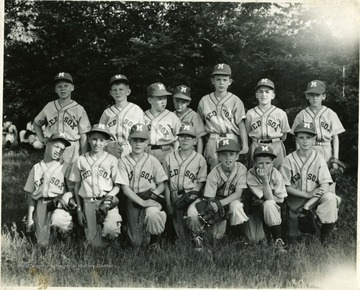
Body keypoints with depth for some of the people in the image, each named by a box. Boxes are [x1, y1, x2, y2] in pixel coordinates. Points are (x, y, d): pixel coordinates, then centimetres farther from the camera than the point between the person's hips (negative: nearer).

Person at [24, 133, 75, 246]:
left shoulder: (65, 167, 4)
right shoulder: (37, 168, 11)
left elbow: (71, 189, -1)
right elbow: (31, 195, 12)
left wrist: (66, 198, -22)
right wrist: (30, 217, 7)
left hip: (59, 204, -1)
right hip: (40, 206, 1)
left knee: (58, 219, -30)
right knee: (43, 243, -4)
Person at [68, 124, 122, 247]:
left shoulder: (112, 160, 5)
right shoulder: (80, 160, 11)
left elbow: (117, 186, 4)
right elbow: (76, 186, 15)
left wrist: (109, 198, -14)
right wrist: (79, 209, 11)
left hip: (107, 201, -2)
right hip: (88, 203, 2)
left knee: (110, 229, -32)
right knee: (95, 244, -2)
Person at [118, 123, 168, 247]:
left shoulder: (153, 161, 4)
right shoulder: (124, 161, 1)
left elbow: (161, 185, 7)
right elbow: (125, 188, -7)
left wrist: (153, 194, -15)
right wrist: (142, 202, -19)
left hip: (151, 198, 0)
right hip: (133, 199, 1)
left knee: (152, 214, -37)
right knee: (137, 243, -10)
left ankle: (154, 238, -5)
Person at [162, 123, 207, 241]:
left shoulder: (200, 159, 4)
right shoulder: (169, 158, 9)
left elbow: (201, 182, 4)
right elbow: (166, 182, 9)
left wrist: (192, 194, -13)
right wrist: (168, 203, 4)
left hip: (192, 197, -2)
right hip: (175, 197, 2)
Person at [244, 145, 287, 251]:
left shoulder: (276, 175, -15)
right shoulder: (250, 175, -20)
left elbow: (280, 199, -11)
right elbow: (269, 197, -23)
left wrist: (263, 200, -18)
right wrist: (264, 180, -35)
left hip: (273, 210, 0)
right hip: (255, 209, 0)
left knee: (268, 204, -36)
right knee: (254, 238, -16)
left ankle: (278, 240, -26)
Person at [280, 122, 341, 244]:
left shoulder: (319, 158, -2)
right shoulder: (289, 160, -4)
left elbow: (325, 186, -10)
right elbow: (286, 187, -6)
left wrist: (307, 205, -24)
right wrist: (307, 194, -19)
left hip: (315, 198, 1)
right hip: (296, 198, -1)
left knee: (330, 198, -31)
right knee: (293, 236, -19)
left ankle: (324, 240, -18)